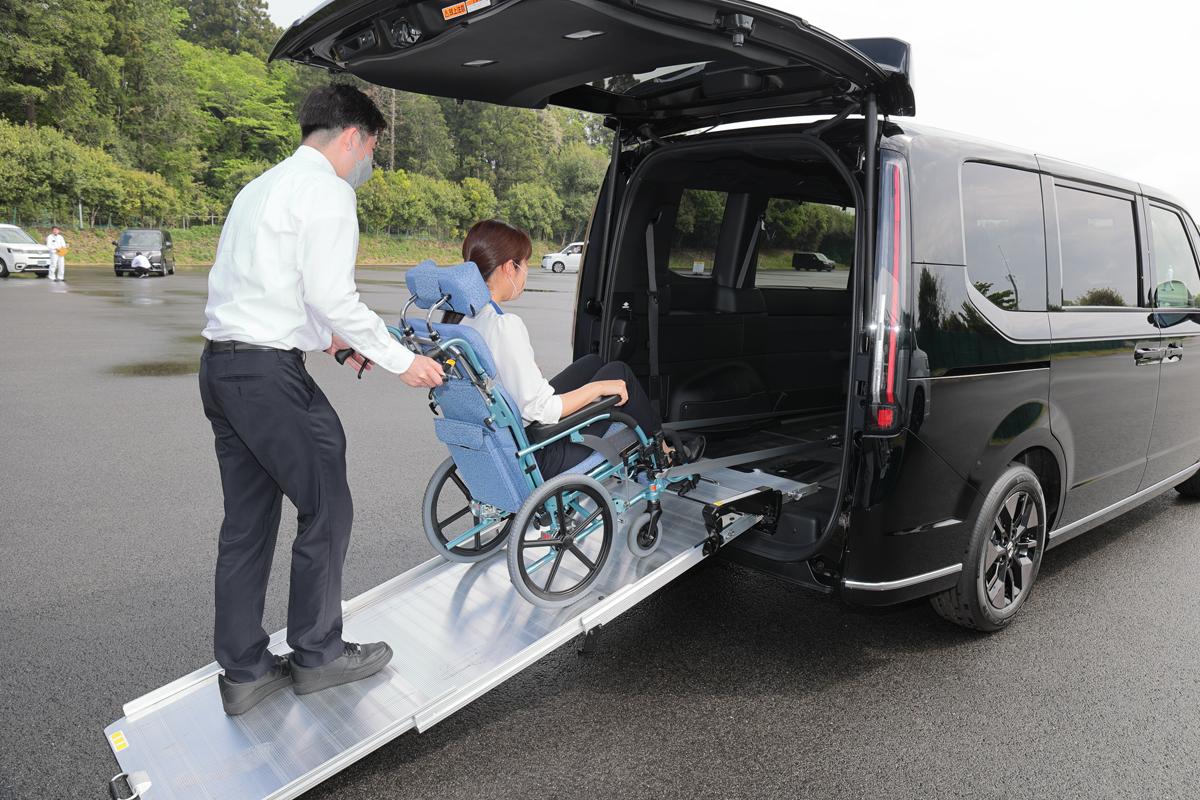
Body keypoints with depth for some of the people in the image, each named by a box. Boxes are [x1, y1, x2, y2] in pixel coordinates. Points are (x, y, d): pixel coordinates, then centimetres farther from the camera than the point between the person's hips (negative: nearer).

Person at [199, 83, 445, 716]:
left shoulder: (262, 186, 22)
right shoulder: (326, 190, -8)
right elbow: (332, 297, -16)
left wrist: (328, 336, 29)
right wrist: (402, 361, -8)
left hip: (220, 366, 10)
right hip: (268, 372, -10)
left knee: (246, 523, 12)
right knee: (325, 508, 3)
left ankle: (243, 672, 21)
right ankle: (317, 654, 16)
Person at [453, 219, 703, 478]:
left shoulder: (458, 318, -1)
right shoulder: (504, 325, -27)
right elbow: (540, 410, -27)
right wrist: (600, 387, -14)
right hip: (539, 460, -9)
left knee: (592, 363, 20)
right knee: (619, 372, 5)